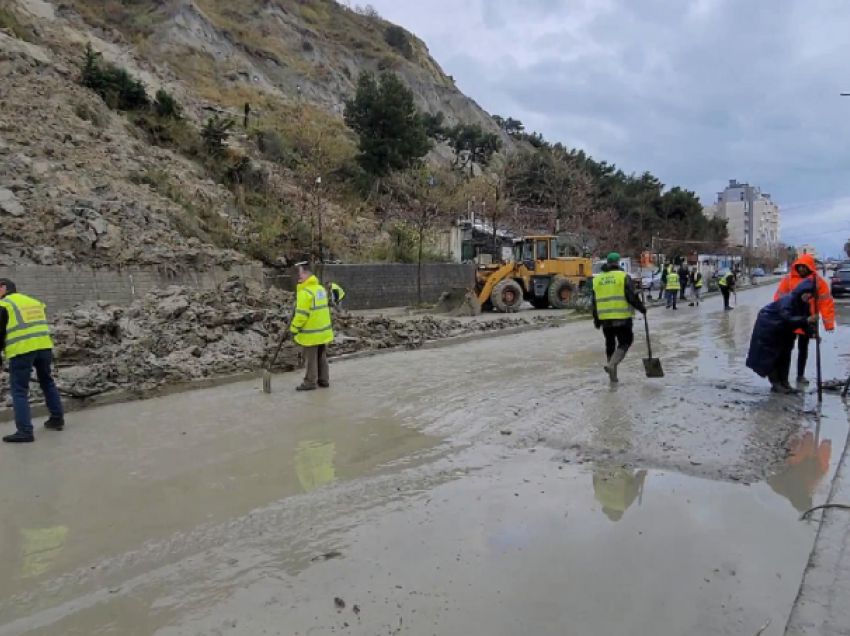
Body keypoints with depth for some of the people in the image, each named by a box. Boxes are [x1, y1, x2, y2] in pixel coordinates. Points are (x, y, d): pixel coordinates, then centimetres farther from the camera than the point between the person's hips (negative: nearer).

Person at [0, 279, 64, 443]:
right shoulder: (35, 302, 21)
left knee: (19, 391, -1)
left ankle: (25, 431, -4)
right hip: (44, 346, 7)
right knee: (47, 383, 21)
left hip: (21, 351, -6)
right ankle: (57, 419, 26)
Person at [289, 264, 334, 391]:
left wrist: (294, 328, -12)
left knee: (311, 358, 1)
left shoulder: (304, 292, -19)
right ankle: (324, 380, 22)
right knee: (322, 357, 15)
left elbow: (301, 314, -21)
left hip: (311, 332, -8)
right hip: (324, 330, 8)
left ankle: (310, 382, 8)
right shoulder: (321, 288, 9)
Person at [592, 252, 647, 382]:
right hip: (622, 318, -5)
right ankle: (611, 365, -18)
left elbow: (594, 302, 11)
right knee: (624, 343, 5)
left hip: (605, 318, 5)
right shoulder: (624, 277, -6)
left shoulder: (597, 279, 9)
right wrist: (641, 308, 5)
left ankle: (613, 375, 21)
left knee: (610, 344, 16)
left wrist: (596, 319, 19)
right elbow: (631, 297, -11)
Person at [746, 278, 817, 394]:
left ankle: (784, 383, 16)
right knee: (771, 355, -5)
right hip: (767, 328, -9)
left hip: (783, 331, 9)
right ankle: (775, 384, 2)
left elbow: (803, 321, -7)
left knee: (785, 355, 9)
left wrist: (811, 332, -25)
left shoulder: (804, 304, -5)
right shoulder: (787, 300, -31)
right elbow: (788, 318, -43)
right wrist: (806, 320, -54)